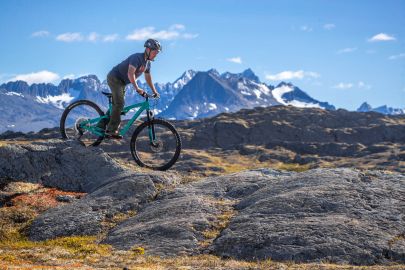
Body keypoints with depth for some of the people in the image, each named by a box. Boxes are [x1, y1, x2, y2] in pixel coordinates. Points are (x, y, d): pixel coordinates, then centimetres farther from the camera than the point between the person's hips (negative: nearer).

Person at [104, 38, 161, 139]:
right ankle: (112, 130, -21)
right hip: (114, 78, -10)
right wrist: (137, 88, -43)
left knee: (118, 105, 8)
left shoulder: (147, 62, 5)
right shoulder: (137, 57, -24)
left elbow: (148, 78, 16)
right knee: (119, 104, -20)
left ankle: (110, 130, 11)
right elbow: (130, 73, -36)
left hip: (122, 82, 10)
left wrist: (154, 91, 12)